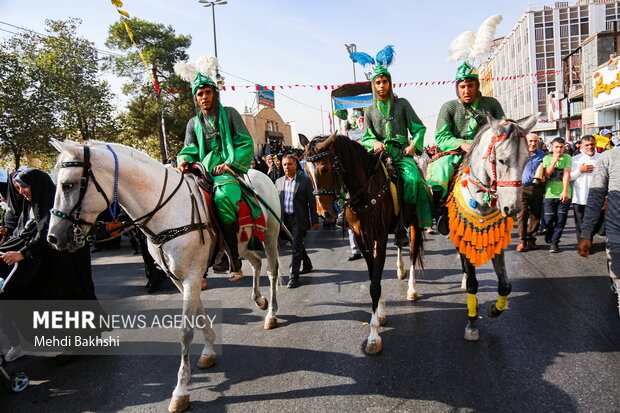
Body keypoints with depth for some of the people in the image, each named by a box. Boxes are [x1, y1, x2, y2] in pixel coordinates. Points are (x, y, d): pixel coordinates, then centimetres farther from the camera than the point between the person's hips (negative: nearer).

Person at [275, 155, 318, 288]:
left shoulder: (305, 181, -4)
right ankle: (307, 265, 39)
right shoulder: (279, 181, 9)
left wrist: (314, 221, -6)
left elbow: (311, 202, -4)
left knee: (296, 247, -9)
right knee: (296, 245, 18)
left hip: (299, 218, -5)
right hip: (285, 219, 5)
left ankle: (294, 276, -4)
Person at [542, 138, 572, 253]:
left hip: (564, 194, 0)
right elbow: (547, 174, -5)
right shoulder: (547, 158, 6)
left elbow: (566, 174, -8)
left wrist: (565, 191, -18)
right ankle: (549, 237, 28)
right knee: (549, 220, 0)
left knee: (560, 220, 0)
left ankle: (554, 242, 11)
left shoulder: (567, 158, 2)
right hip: (550, 193, 0)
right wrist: (555, 160, -12)